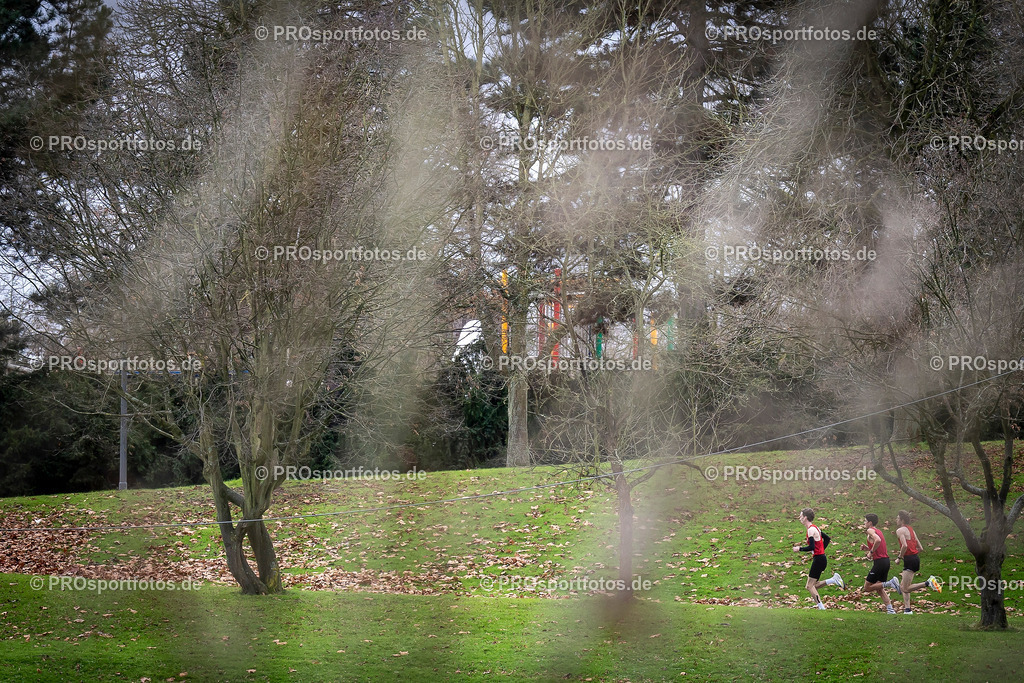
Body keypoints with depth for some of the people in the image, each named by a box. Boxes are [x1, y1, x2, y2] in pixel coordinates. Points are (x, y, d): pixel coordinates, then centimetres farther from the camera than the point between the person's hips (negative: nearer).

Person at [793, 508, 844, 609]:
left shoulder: (811, 530, -15)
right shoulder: (815, 528, 14)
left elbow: (811, 547, -23)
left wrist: (799, 549, -10)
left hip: (818, 559, -10)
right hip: (821, 558, 10)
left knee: (810, 586, -7)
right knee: (813, 586, 11)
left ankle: (821, 607, -10)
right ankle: (834, 580, 2)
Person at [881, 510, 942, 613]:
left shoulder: (900, 530, -8)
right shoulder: (911, 530, 19)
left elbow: (905, 545, -23)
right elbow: (920, 548, 20)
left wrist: (899, 557, -10)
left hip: (910, 560, -9)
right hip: (915, 558, 9)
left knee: (905, 588, -10)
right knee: (904, 586, 14)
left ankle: (928, 583, -20)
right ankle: (907, 609, 9)